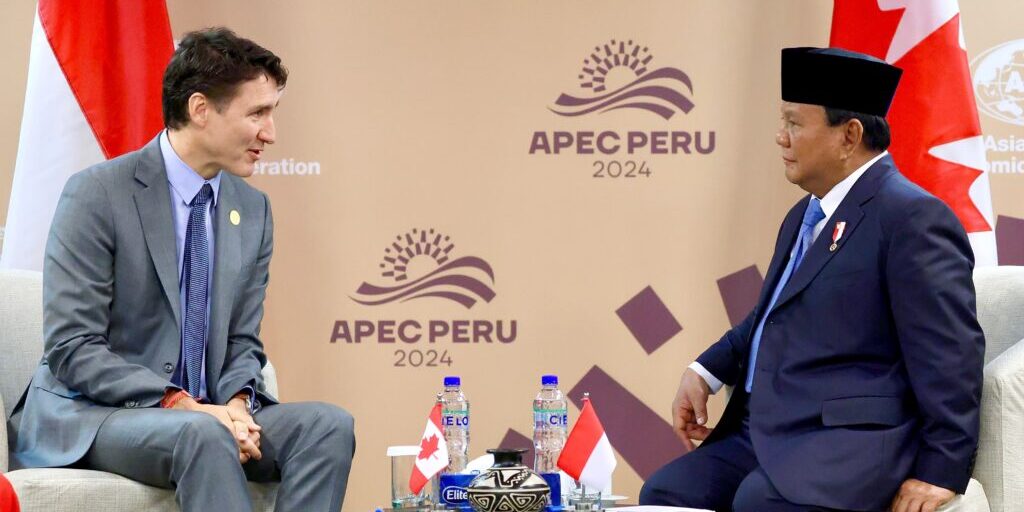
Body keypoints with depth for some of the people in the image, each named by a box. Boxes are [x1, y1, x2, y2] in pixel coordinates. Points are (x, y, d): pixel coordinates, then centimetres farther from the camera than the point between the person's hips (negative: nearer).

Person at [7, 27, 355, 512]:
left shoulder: (252, 209, 9)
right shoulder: (97, 194, -11)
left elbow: (242, 342, 11)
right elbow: (71, 348, -15)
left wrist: (236, 402, -12)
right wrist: (182, 405, -25)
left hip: (203, 411, 6)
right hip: (86, 415, -6)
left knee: (328, 424, -19)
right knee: (201, 436, -36)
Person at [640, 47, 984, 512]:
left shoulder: (912, 217, -11)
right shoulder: (804, 217, 19)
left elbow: (950, 355, -15)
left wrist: (941, 471, -18)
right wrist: (704, 371, 14)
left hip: (848, 445, -9)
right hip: (759, 435, 9)